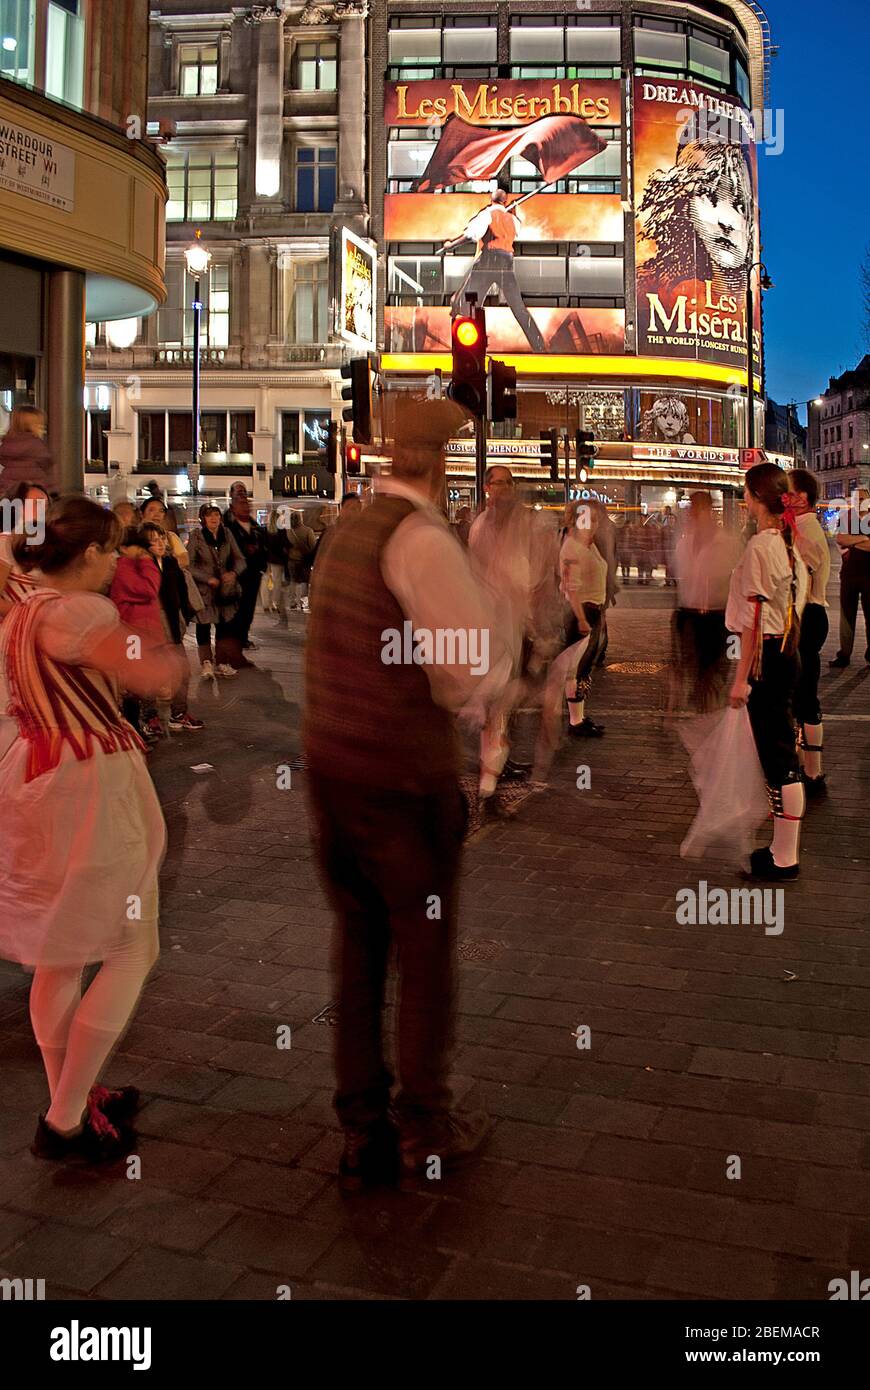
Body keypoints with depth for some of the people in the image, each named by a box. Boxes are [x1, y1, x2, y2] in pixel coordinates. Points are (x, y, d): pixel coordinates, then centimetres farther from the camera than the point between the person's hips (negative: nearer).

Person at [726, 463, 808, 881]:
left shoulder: (758, 546, -17)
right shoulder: (789, 543, 10)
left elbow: (754, 617, -18)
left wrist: (742, 677, -16)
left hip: (766, 656, -9)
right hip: (788, 653, 9)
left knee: (777, 756, -4)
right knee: (782, 749, 16)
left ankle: (785, 859, 3)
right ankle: (784, 847, 25)